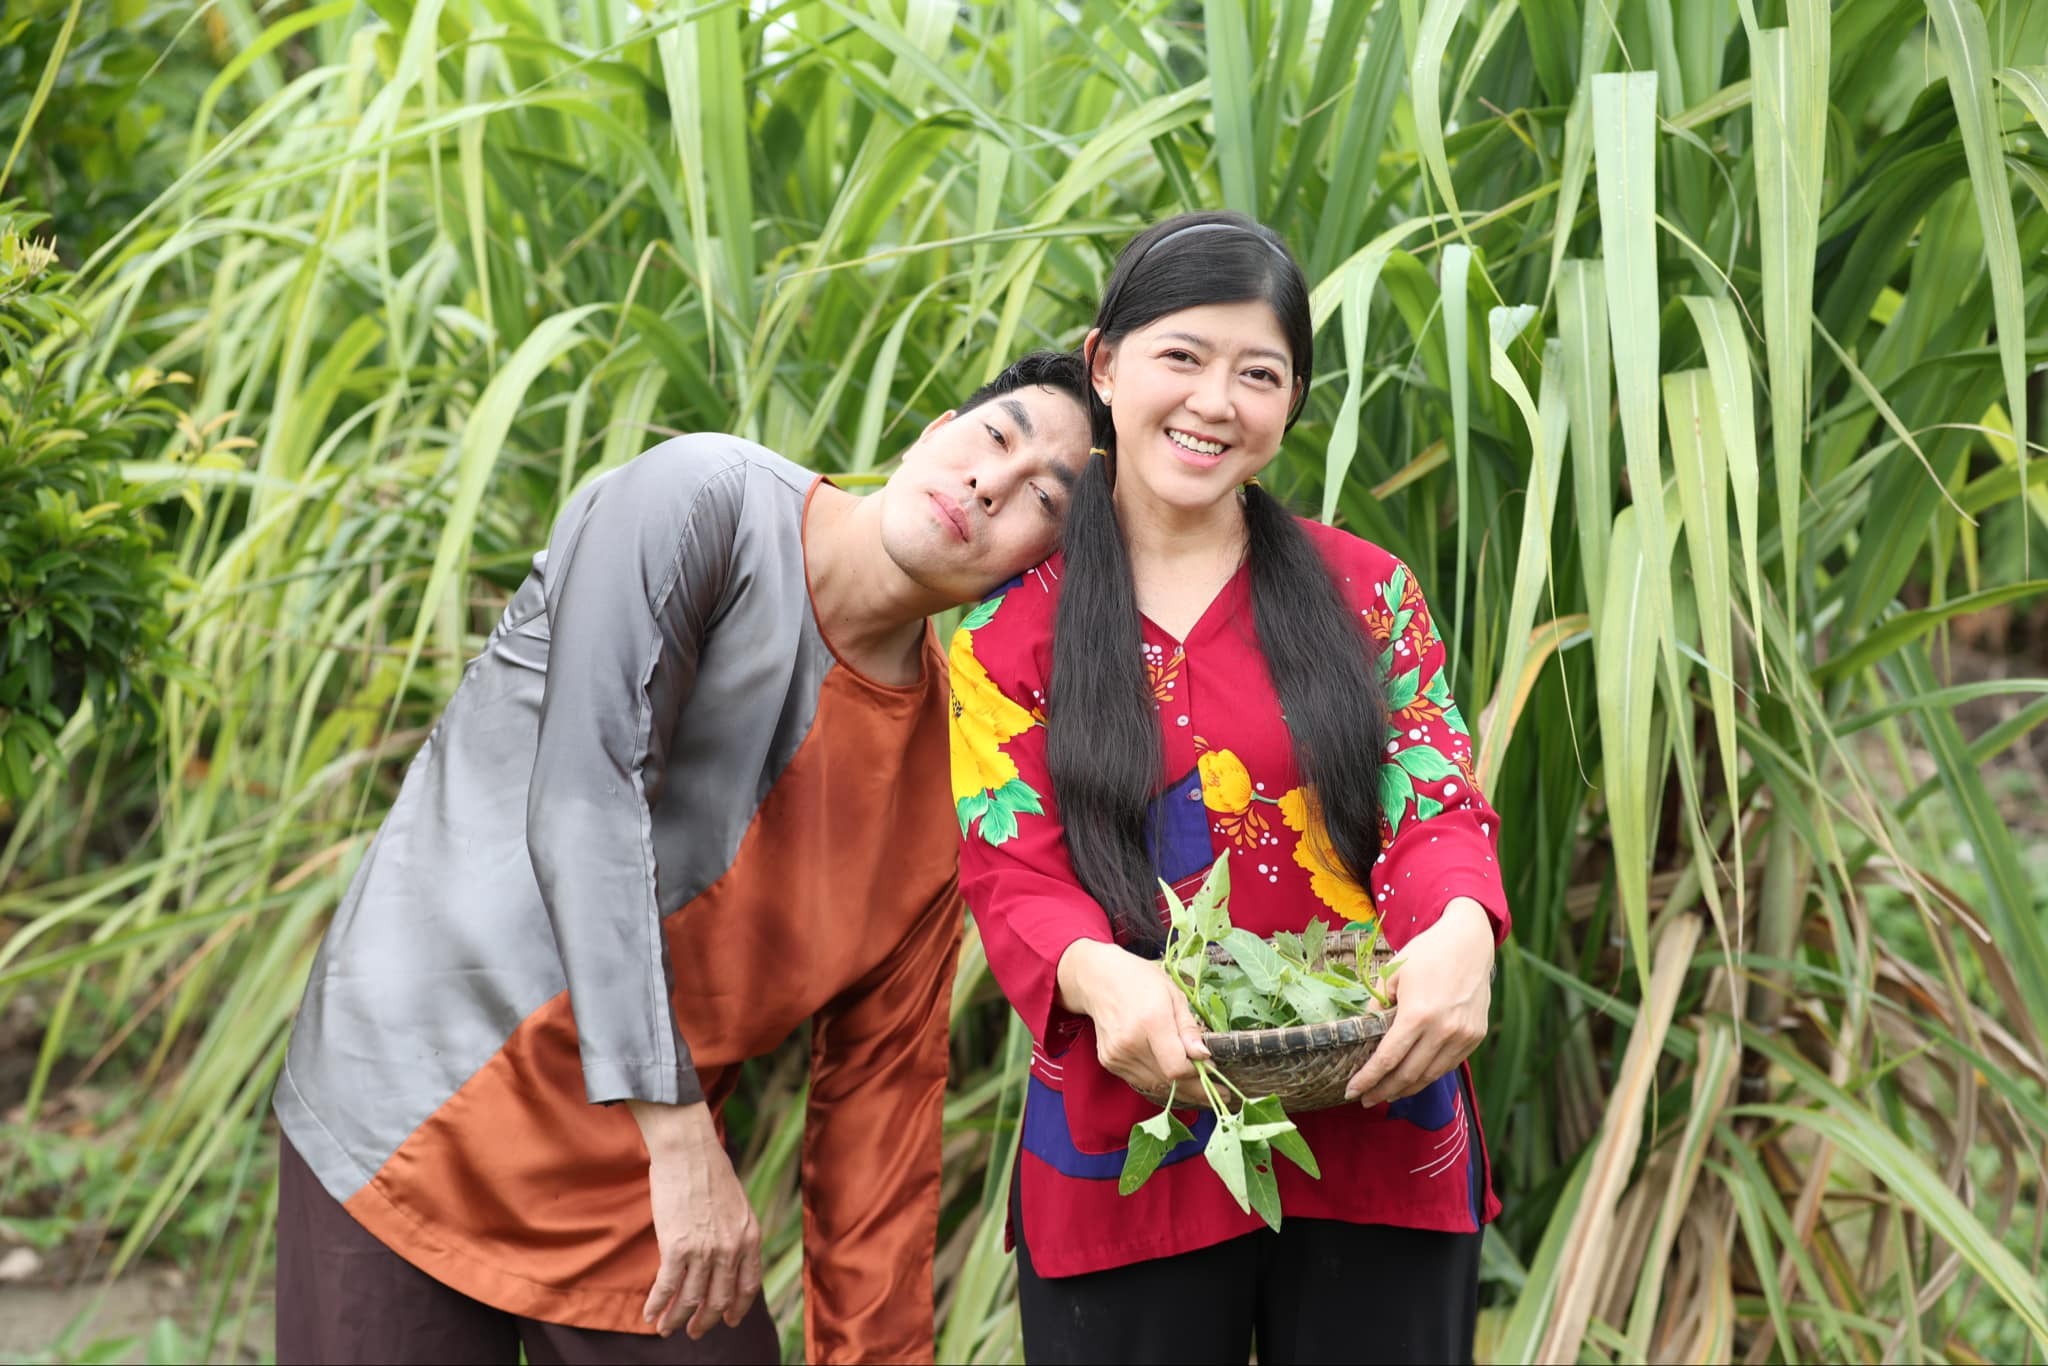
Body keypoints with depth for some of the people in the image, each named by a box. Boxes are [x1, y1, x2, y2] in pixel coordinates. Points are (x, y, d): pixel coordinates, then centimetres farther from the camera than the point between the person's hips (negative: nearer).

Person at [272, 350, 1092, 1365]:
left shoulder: (945, 762, 1)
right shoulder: (704, 500, -13)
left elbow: (881, 1090, 5)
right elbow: (584, 802, -20)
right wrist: (681, 1138, -23)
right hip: (415, 1104, -4)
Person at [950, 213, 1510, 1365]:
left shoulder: (1365, 593, 7)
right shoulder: (1011, 622, 4)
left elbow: (1437, 813, -1)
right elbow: (1010, 875, -3)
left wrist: (1461, 933, -25)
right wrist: (1097, 973, -26)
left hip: (1375, 1142, 1)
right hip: (1126, 1146, -1)